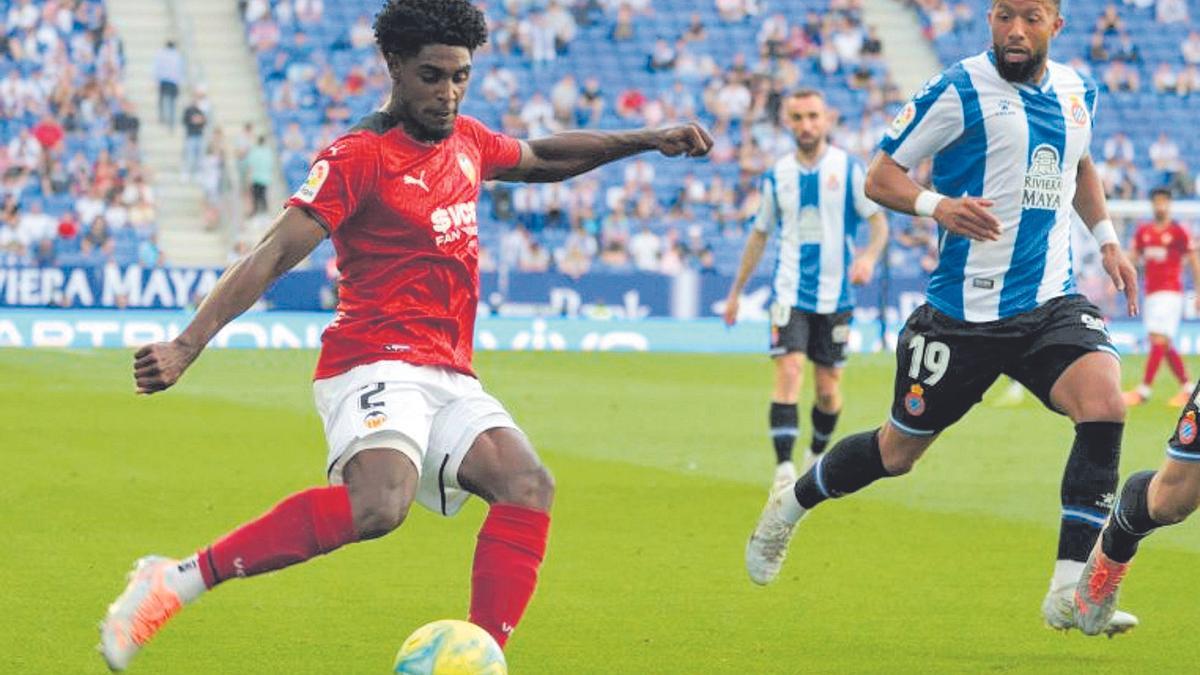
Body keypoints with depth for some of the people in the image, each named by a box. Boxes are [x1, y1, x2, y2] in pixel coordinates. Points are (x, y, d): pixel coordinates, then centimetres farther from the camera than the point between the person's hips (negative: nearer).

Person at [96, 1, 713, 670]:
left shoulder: (468, 142, 15)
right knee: (379, 505, -34)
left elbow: (542, 156, 37)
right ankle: (178, 580, -27)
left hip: (450, 377, 8)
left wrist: (646, 139, 32)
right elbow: (273, 256, -14)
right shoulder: (359, 156, -8)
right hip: (376, 363, -8)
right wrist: (187, 346, -23)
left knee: (529, 485, -18)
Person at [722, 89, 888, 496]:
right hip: (789, 293, 0)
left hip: (835, 295, 0)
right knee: (788, 372, -18)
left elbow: (879, 221, 0)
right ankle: (784, 470, -21)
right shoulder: (777, 176, 5)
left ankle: (817, 457, 31)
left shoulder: (850, 169, -2)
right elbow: (760, 233, 15)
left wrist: (869, 256, -22)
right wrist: (736, 291, 17)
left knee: (829, 390, 5)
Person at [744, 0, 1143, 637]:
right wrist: (936, 205, -25)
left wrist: (1106, 237, 20)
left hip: (1051, 303, 4)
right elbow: (879, 176, -7)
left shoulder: (1077, 92, 8)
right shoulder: (959, 91, -10)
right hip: (964, 312, -4)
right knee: (898, 451, 9)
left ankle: (1071, 591, -22)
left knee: (1104, 399, -24)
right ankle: (790, 506, 41)